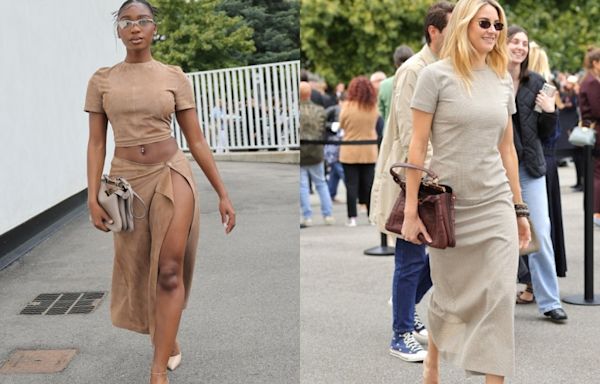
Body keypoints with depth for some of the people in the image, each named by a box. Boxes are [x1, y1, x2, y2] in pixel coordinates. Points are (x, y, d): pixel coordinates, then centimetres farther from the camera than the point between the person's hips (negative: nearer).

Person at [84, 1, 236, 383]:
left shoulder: (174, 76, 0)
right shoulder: (101, 80, 3)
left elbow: (197, 140, 2)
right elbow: (96, 143, 3)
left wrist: (223, 194, 0)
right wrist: (93, 197, -5)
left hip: (172, 174, -2)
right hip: (126, 180, 2)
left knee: (169, 270, -13)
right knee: (139, 270, 11)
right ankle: (168, 335, 38)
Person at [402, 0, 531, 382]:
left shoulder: (503, 79, 7)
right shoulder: (436, 75, -7)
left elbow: (507, 148, 12)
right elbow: (418, 146, -8)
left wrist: (519, 207, 12)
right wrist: (411, 211, -10)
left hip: (496, 206, 3)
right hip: (449, 206, -3)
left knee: (500, 297, -4)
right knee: (449, 294, 12)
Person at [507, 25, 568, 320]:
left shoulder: (536, 83, 5)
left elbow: (545, 134, 9)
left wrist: (550, 111, -7)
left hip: (530, 167, 2)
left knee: (541, 233, 2)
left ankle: (549, 301, 11)